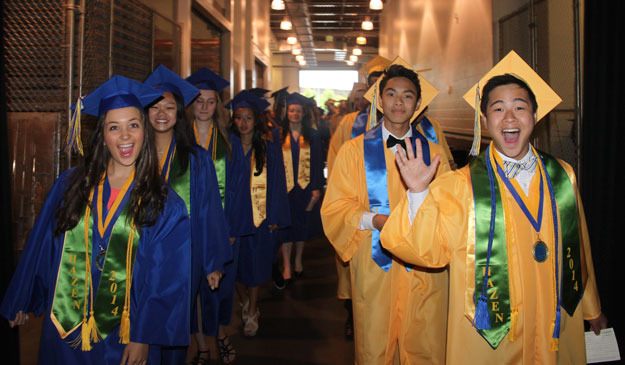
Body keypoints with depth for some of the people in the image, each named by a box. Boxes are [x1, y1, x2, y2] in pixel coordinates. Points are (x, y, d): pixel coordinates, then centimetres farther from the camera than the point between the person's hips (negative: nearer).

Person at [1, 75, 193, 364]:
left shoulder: (163, 204, -9)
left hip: (124, 337, -2)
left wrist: (143, 339, -11)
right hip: (63, 329, 2)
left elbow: (166, 279, -8)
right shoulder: (70, 185, -2)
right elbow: (40, 248, 6)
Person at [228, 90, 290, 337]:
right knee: (239, 260, 9)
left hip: (259, 213, -2)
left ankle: (252, 313, 15)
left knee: (255, 263, 3)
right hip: (233, 214, 2)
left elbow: (276, 182, -2)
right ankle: (246, 299, 32)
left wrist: (274, 216, -6)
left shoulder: (269, 146, -3)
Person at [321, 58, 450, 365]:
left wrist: (423, 222, -13)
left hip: (424, 270, 1)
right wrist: (373, 220, -16)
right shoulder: (354, 150, 3)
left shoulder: (433, 153, 7)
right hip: (373, 268, -1)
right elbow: (334, 209, 0)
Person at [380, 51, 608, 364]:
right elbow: (429, 250, -16)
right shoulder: (460, 186, -11)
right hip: (490, 333, -3)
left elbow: (578, 247, 9)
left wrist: (591, 309, 19)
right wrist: (419, 194, -29)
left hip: (556, 330, 4)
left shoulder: (562, 176, 0)